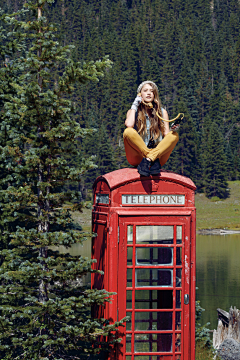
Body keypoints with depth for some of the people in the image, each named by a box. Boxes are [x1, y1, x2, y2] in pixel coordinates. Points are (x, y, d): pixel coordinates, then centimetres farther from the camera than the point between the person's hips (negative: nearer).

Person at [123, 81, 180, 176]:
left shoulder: (162, 112, 16)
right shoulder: (133, 112, 11)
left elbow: (166, 135, 7)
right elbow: (129, 125, -13)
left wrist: (172, 130, -16)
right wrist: (134, 106, -1)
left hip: (159, 153, 2)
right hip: (137, 157, -2)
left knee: (174, 136, -22)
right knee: (128, 132, -28)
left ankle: (148, 160, -38)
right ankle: (153, 161, -31)